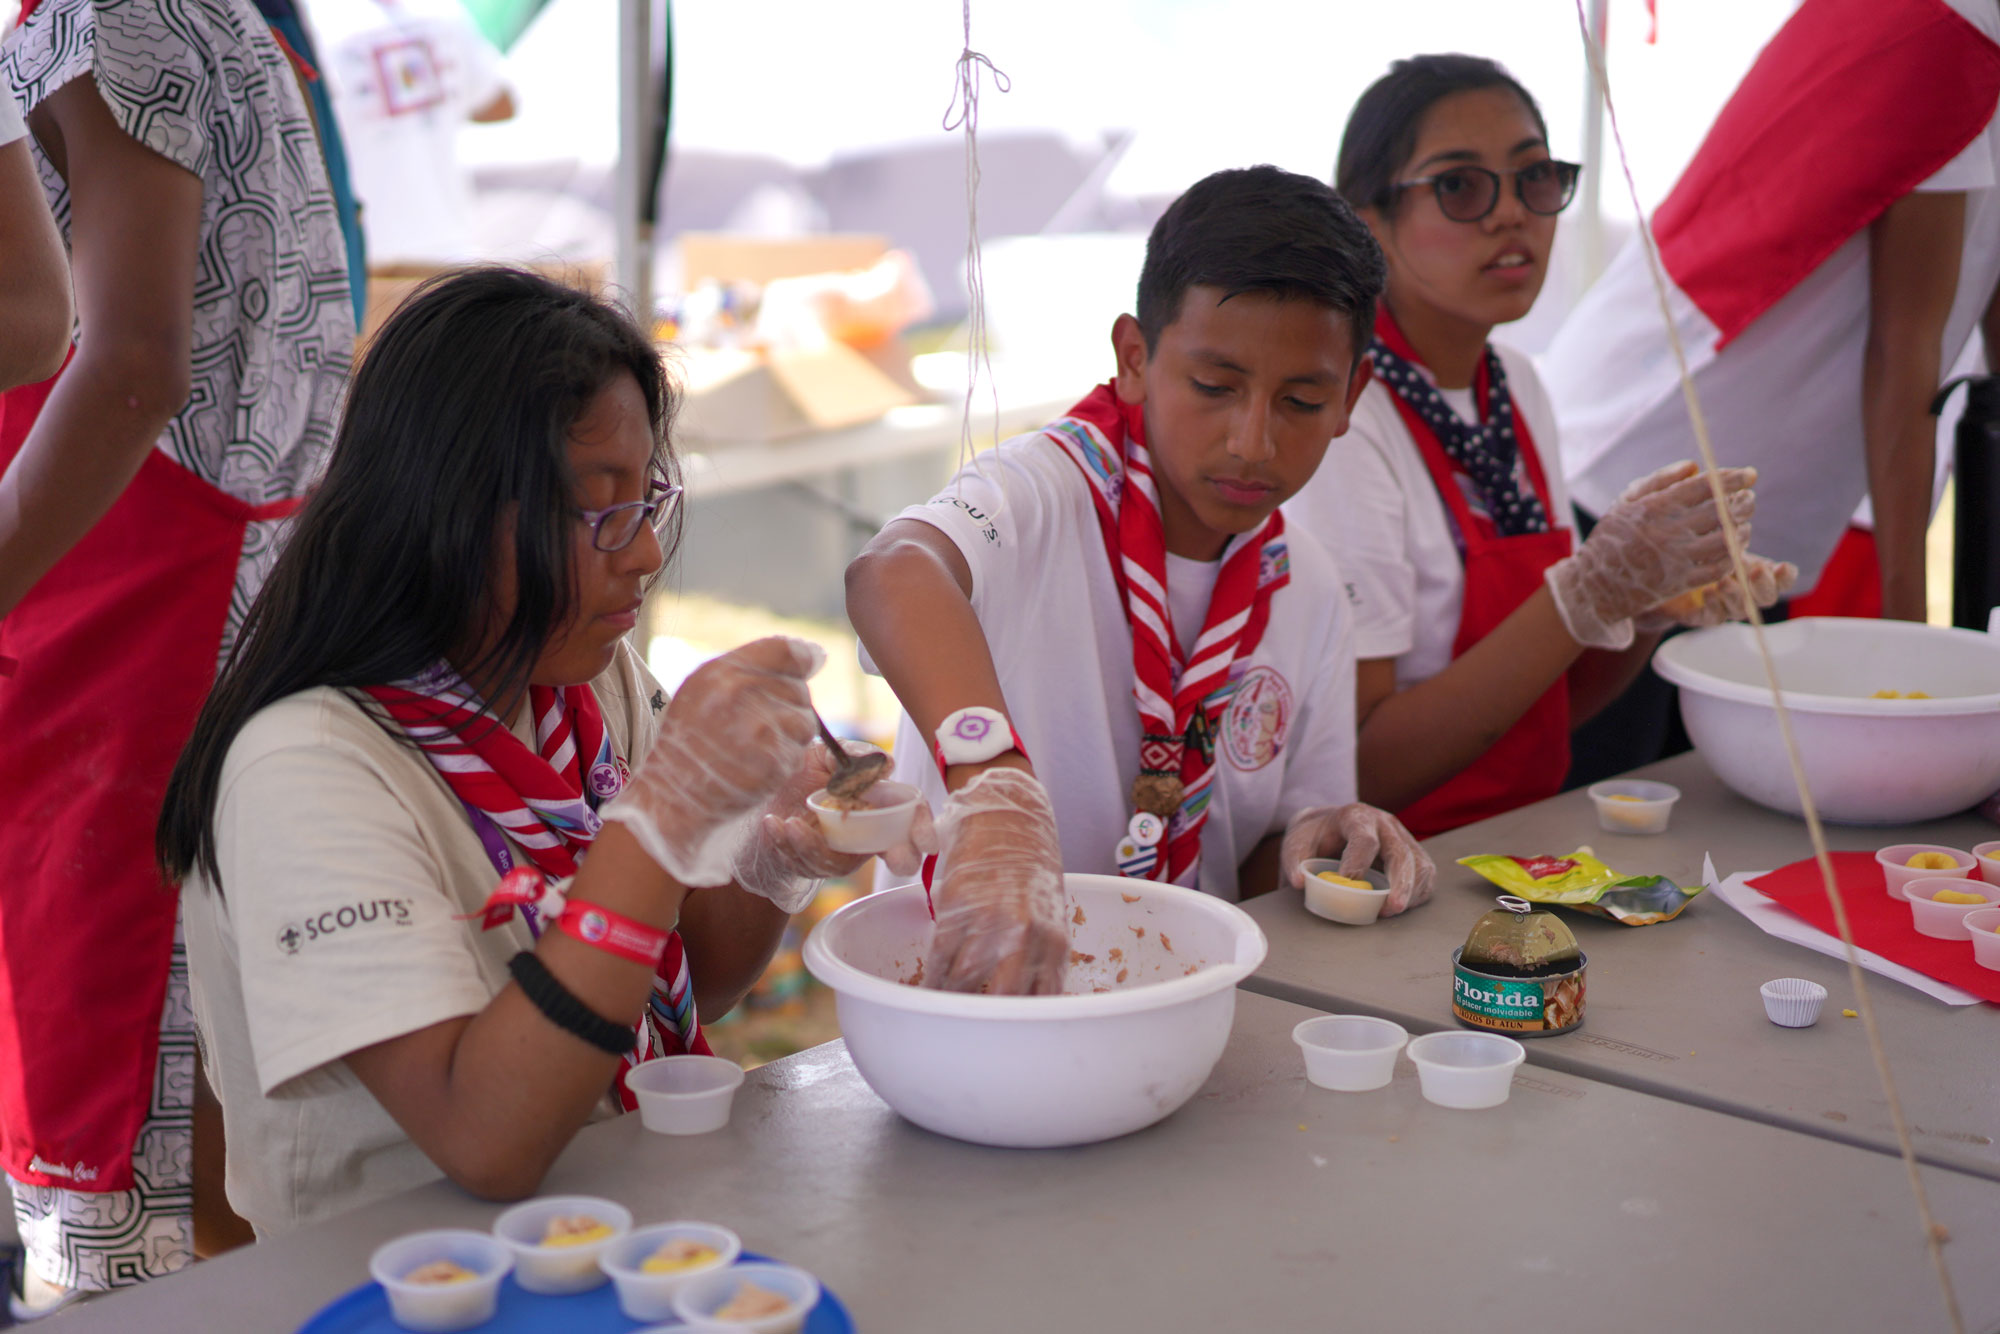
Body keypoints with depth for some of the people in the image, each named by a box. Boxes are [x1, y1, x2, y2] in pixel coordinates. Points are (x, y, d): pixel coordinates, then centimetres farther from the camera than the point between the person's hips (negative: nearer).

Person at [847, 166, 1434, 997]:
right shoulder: (1044, 498, -13)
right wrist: (996, 798, -54)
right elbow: (891, 575, -38)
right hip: (956, 982, -5)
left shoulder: (1308, 594, 6)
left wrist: (1309, 841, -9)